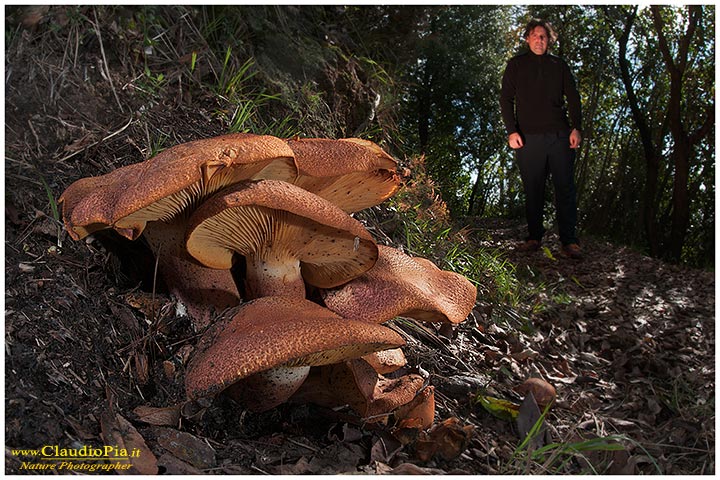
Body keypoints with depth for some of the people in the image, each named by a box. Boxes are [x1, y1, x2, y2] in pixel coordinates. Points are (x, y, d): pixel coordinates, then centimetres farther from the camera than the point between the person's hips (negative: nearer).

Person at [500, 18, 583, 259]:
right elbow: (506, 99, 6)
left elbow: (573, 97, 14)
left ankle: (569, 241, 1)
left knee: (565, 188, -3)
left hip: (560, 135, 1)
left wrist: (576, 127, 0)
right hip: (529, 137, -1)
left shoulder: (559, 65, 16)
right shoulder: (516, 65, 12)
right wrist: (511, 131, -6)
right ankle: (534, 237, 12)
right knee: (533, 190, 2)